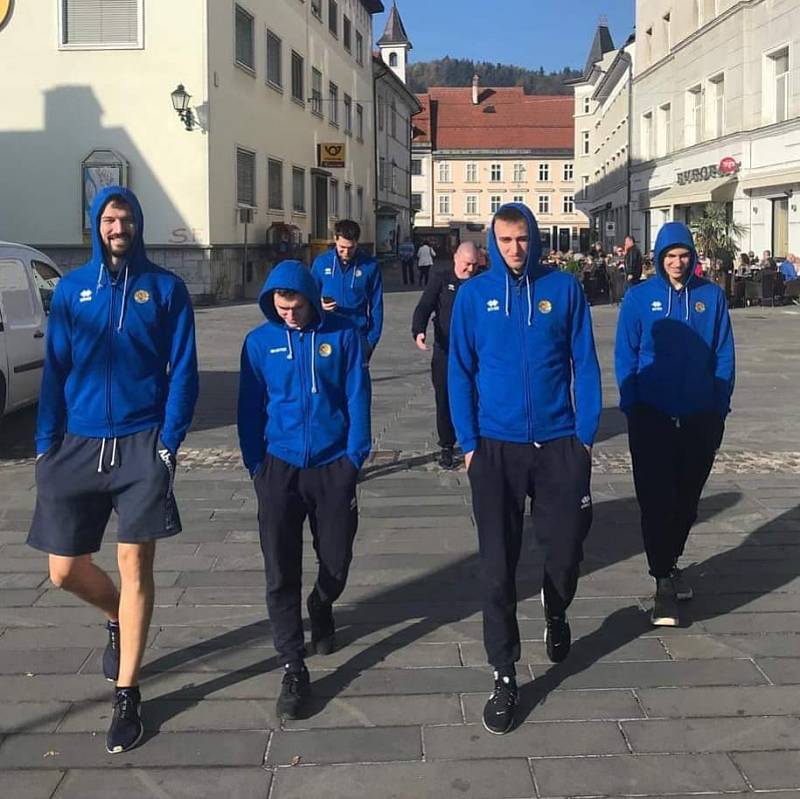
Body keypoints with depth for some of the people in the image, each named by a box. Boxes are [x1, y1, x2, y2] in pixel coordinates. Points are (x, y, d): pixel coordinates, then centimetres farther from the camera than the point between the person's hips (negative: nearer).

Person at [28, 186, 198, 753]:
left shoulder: (165, 287, 1)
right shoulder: (72, 288, 8)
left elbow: (183, 370, -1)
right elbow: (55, 370, 9)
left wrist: (169, 440, -11)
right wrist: (46, 443, 1)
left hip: (141, 445, -3)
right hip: (78, 446, 3)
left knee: (135, 566, -2)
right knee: (65, 569, 6)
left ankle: (127, 695, 11)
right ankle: (119, 620, 39)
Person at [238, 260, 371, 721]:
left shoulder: (343, 334, -3)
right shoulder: (260, 342, 1)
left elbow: (358, 398, -2)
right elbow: (250, 407, 5)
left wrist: (354, 457, -8)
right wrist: (256, 466, 0)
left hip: (333, 467, 0)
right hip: (280, 468, 0)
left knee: (336, 564, 11)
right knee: (281, 574, -5)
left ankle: (321, 610, 46)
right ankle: (294, 670, 5)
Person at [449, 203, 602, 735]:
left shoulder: (564, 288, 0)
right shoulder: (474, 294, 0)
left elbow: (585, 363, 2)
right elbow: (460, 371, 2)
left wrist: (586, 435, -3)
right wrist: (469, 442, -3)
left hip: (560, 443, 1)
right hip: (496, 446, 0)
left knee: (566, 551, 10)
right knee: (498, 566, 1)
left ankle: (556, 615, 45)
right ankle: (505, 676, 14)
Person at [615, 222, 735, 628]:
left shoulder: (712, 296, 1)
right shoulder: (639, 297, -2)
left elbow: (724, 357, 4)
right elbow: (624, 356, 0)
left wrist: (719, 410, 1)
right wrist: (632, 409, -5)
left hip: (699, 418, 2)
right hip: (652, 418, -2)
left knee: (687, 500, 14)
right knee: (656, 500, -4)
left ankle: (670, 561, 36)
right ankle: (664, 582, 4)